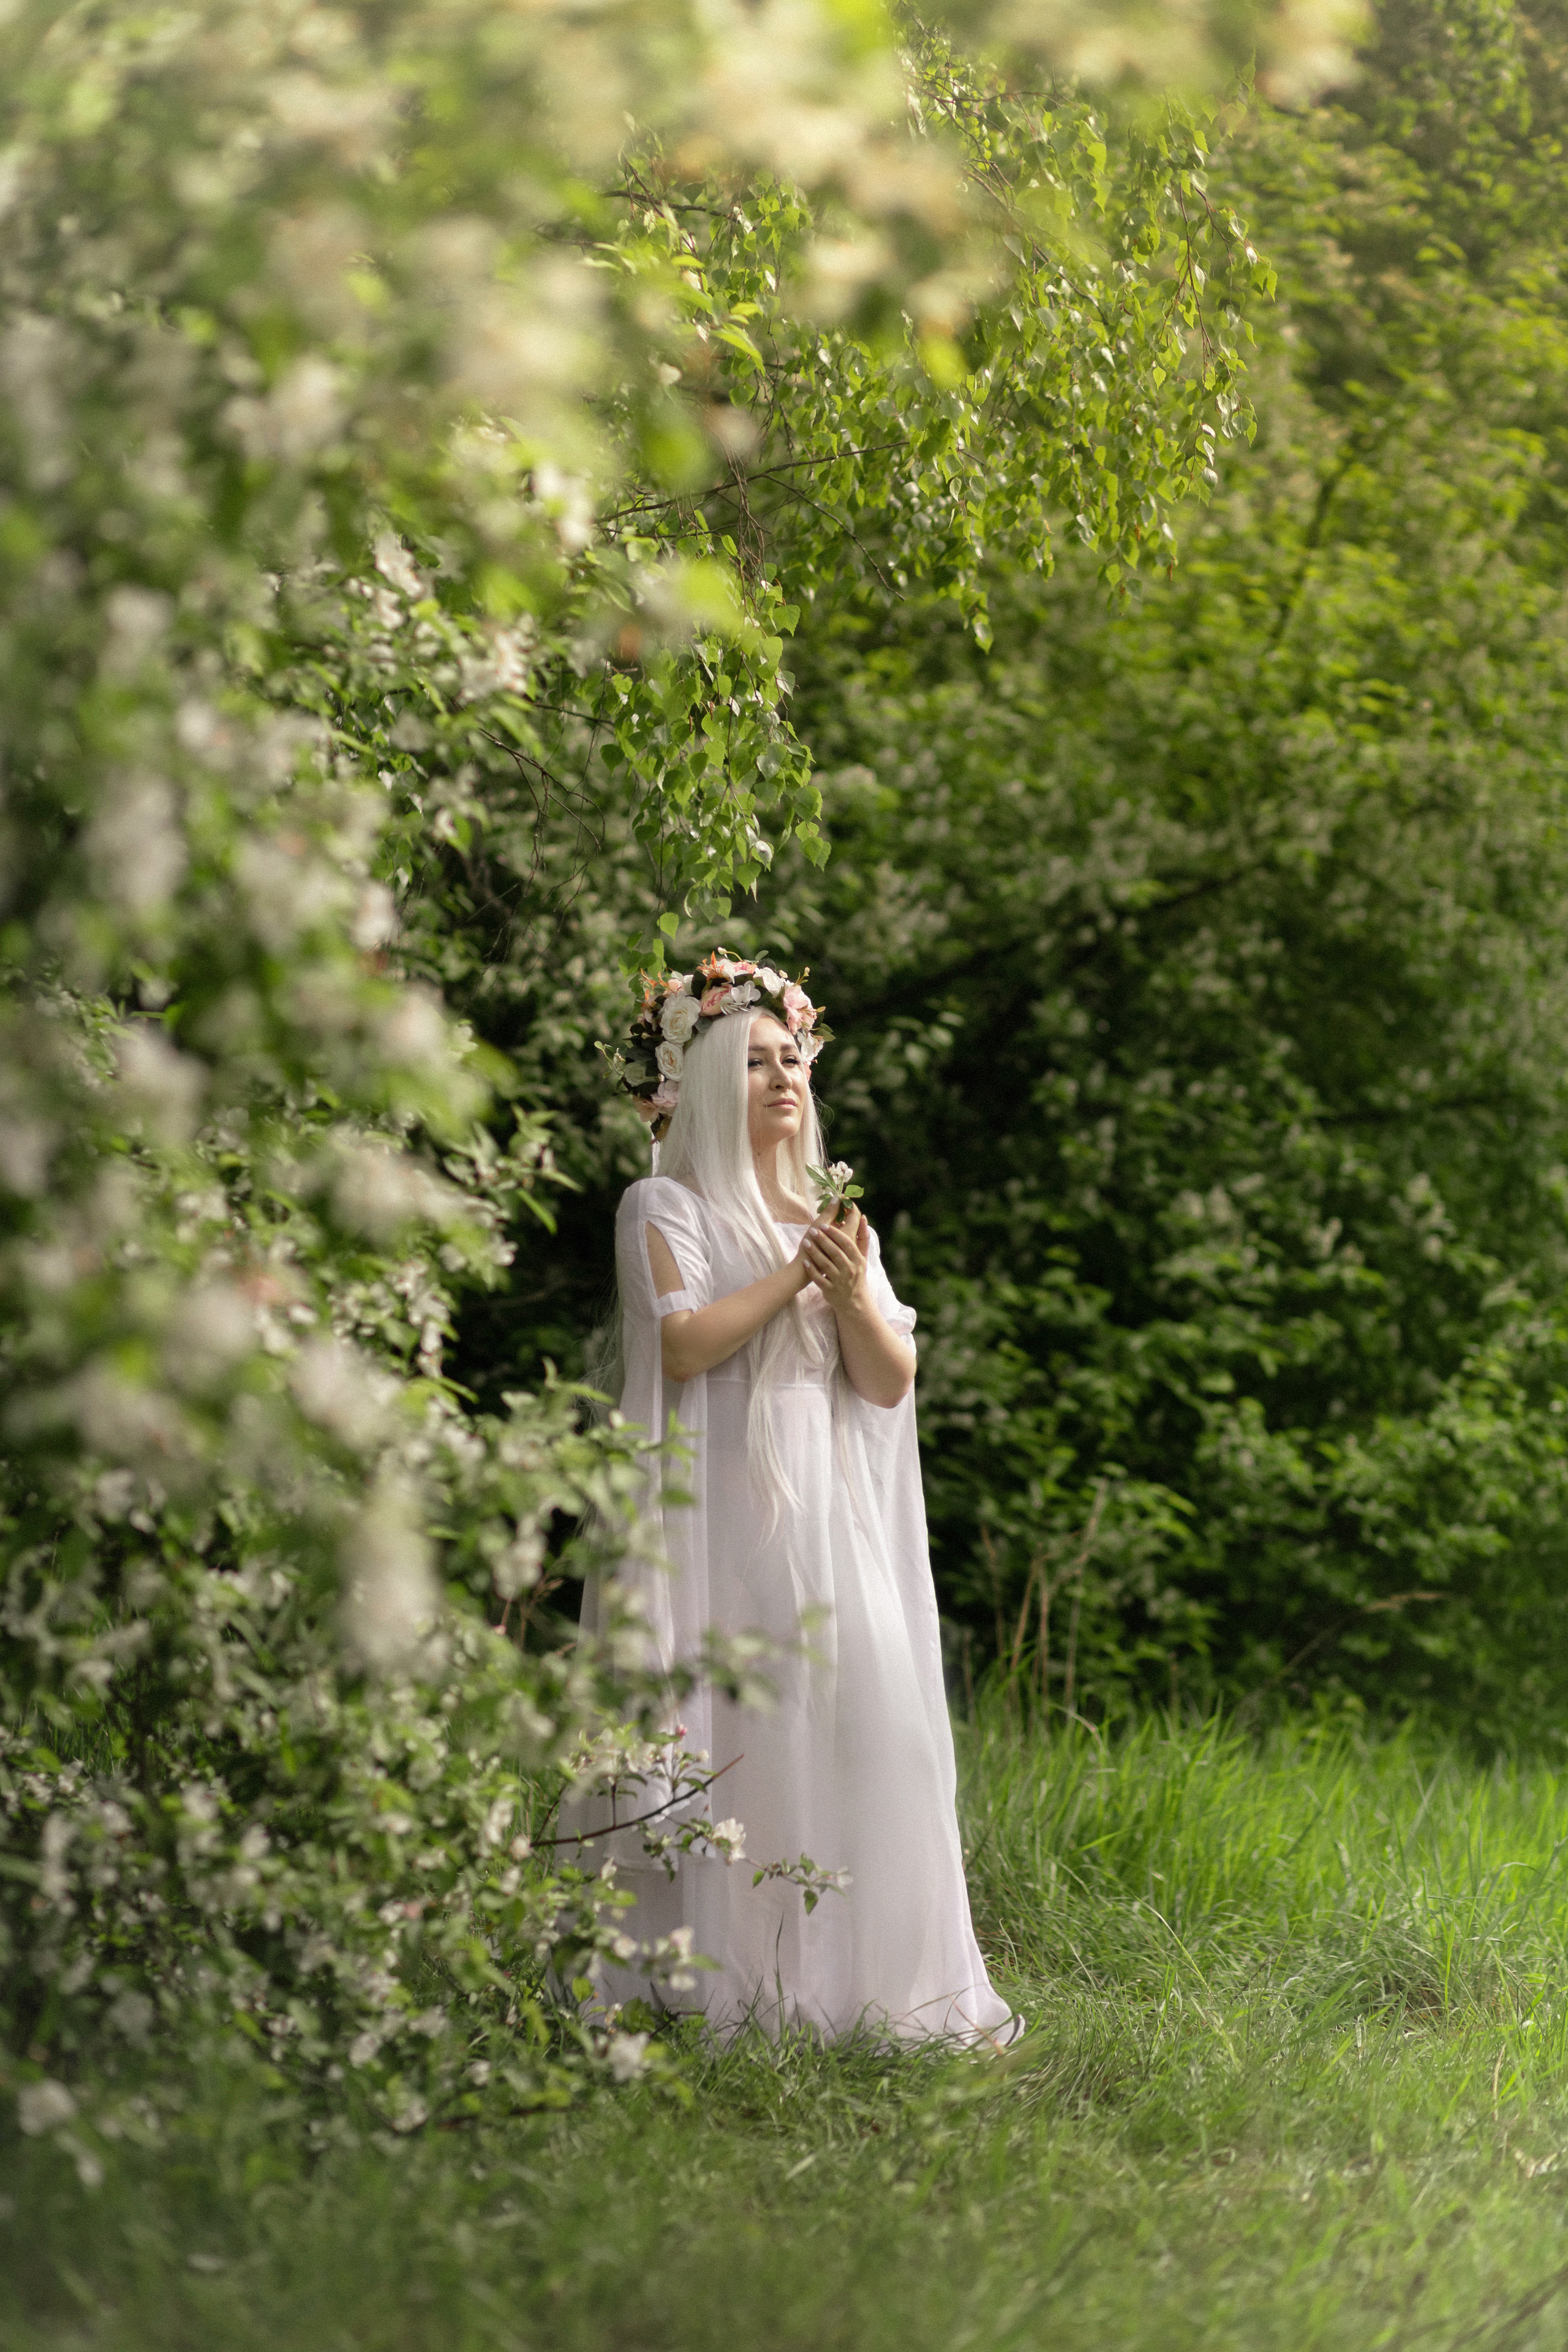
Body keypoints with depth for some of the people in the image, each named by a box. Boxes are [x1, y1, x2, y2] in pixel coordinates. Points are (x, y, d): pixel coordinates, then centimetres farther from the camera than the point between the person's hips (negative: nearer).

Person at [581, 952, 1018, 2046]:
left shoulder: (830, 1215, 19)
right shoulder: (665, 1207, 2)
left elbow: (891, 1382, 12)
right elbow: (682, 1342, -14)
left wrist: (856, 1294, -6)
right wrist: (793, 1275, -8)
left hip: (832, 1511, 6)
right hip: (721, 1508, -5)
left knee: (865, 1719, -3)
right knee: (730, 1730, -11)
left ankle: (851, 1977, 1)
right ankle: (721, 1983, -7)